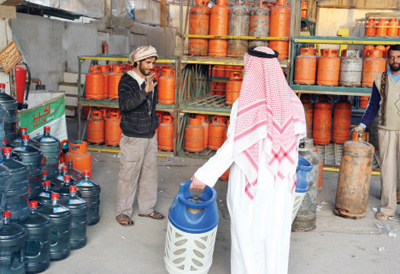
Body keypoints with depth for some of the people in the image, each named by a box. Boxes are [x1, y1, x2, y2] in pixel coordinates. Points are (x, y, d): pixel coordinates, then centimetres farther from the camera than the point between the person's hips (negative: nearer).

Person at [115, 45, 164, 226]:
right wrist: (144, 92, -39)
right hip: (132, 137, -7)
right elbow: (124, 104, -29)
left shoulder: (151, 81, 10)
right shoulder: (126, 81, -12)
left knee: (149, 174, 13)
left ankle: (147, 208, 26)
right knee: (129, 176, 0)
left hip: (150, 136, 7)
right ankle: (123, 211, 14)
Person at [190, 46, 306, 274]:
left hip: (250, 183, -4)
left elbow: (232, 148, -18)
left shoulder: (244, 105, -20)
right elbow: (293, 142, 2)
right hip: (280, 184, 4)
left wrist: (204, 175, -9)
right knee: (275, 237, 19)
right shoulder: (292, 103, -6)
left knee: (247, 237, 13)